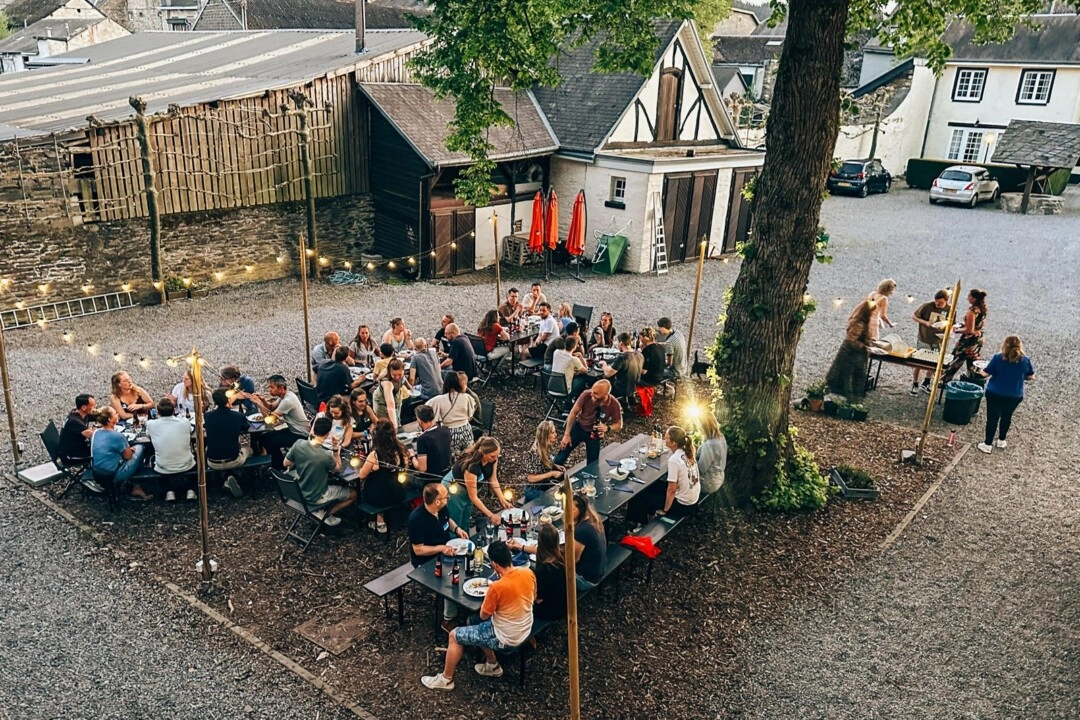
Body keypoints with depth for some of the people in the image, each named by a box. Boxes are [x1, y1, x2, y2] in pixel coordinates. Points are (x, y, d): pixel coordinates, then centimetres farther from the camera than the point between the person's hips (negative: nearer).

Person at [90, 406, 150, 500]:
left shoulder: (95, 432, 0)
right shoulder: (118, 436, -20)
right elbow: (128, 456, -9)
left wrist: (127, 449, 13)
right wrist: (130, 449, 12)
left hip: (96, 475, 7)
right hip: (112, 476, -7)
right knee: (139, 448, 8)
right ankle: (136, 488, 20)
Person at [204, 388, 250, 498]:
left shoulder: (208, 416, -9)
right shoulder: (239, 416, -12)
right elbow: (247, 429, 10)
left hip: (213, 464, 2)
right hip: (234, 462, -2)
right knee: (248, 449, 31)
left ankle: (228, 480, 16)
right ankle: (231, 478, 5)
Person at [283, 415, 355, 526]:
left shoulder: (298, 444, -19)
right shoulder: (326, 455, -33)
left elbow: (286, 464, -2)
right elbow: (338, 469, -11)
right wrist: (336, 450, -10)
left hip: (300, 492, 6)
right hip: (316, 497, -6)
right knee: (354, 494, 13)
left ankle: (321, 509, 20)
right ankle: (326, 515, 8)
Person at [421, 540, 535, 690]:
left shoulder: (497, 587, -30)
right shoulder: (528, 573, -13)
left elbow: (483, 616, -13)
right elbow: (533, 598, 9)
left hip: (506, 639, -7)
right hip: (525, 631, 7)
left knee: (455, 635, 9)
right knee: (473, 623, 27)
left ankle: (446, 679, 24)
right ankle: (493, 666, 35)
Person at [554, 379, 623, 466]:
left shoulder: (614, 404, -29)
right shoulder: (587, 394, -29)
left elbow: (618, 425, -13)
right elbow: (574, 412, -15)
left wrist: (607, 428, -35)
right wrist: (567, 434, -12)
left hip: (595, 434, 0)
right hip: (579, 427, 0)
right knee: (562, 455, 5)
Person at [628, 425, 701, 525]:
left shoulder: (674, 460, -28)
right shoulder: (687, 452, -4)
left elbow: (671, 489, -23)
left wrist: (665, 510, -11)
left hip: (683, 505, -8)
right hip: (694, 498, 8)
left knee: (638, 498, 5)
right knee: (652, 485, 23)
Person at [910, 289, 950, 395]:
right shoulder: (927, 306, -14)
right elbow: (914, 316, -5)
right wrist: (925, 322, -20)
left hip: (938, 341, 3)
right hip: (924, 340, -3)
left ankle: (926, 384, 32)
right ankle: (914, 385, 17)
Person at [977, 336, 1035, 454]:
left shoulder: (997, 358, -16)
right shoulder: (1026, 360, -8)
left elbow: (985, 373, -11)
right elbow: (1031, 377, 2)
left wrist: (981, 370, 10)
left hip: (995, 393, -3)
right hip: (1015, 395, 3)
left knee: (992, 418, 7)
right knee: (1006, 417, 22)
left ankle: (987, 444, 11)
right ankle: (1001, 441, 35)